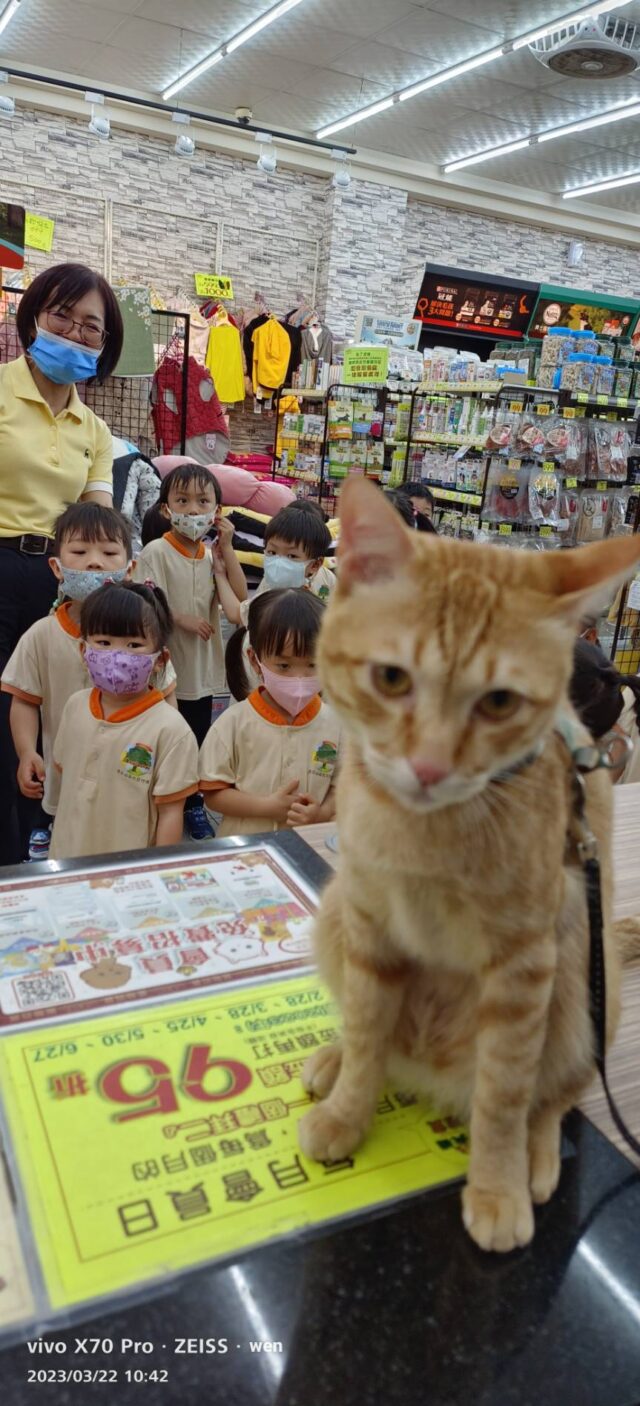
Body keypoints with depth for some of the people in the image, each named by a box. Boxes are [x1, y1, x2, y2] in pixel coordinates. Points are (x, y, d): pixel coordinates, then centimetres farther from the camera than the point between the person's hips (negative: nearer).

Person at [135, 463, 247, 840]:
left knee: (198, 741, 17)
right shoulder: (156, 552, -11)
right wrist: (181, 618, -21)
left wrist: (227, 548, -8)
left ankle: (194, 805, 33)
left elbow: (239, 597, -5)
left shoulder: (213, 555, 5)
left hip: (202, 668, 5)